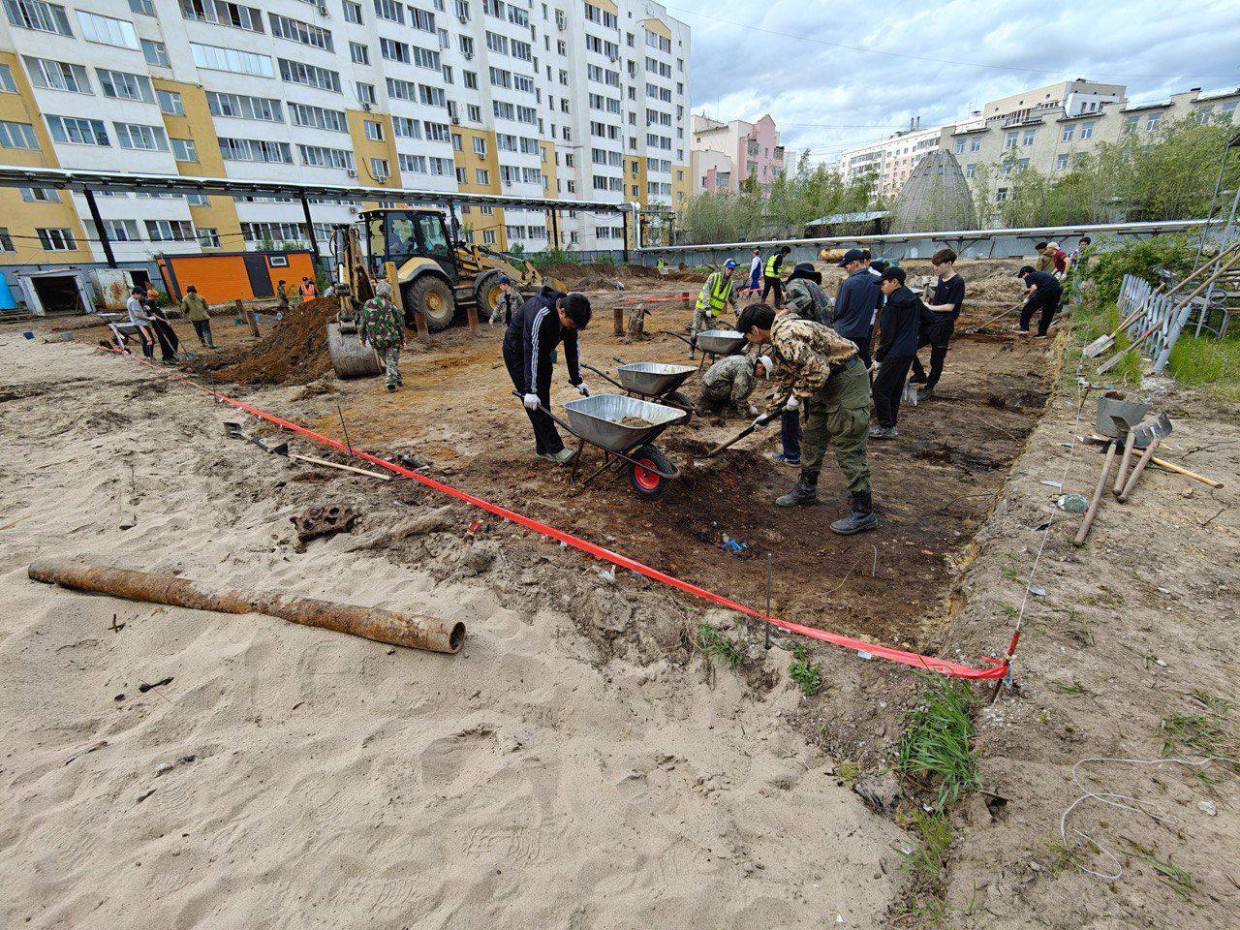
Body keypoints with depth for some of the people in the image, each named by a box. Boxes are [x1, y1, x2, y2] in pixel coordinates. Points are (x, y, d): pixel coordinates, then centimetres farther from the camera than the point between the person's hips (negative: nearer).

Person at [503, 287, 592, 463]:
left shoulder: (570, 316, -13)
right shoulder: (539, 314, -36)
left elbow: (571, 348, -2)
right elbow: (531, 351, -36)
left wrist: (577, 380, 1)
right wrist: (530, 390, -36)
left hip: (542, 352, 7)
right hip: (518, 352, -7)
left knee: (543, 401, 6)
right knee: (534, 402, -11)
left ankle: (543, 448, 14)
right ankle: (555, 449, -7)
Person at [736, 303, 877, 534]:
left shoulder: (785, 338, -24)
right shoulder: (778, 342, 11)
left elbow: (818, 369, -29)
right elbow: (785, 379, 20)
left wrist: (798, 396, -15)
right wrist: (769, 412, 22)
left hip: (847, 382, -11)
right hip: (827, 385, 11)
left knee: (848, 450, -7)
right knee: (813, 439, 19)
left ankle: (864, 513, 2)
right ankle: (806, 491, 35)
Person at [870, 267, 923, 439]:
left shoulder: (892, 304, -15)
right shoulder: (915, 299, 10)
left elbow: (887, 335, -15)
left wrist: (878, 358, -7)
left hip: (895, 353, -9)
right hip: (910, 351, 9)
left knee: (880, 390, -2)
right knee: (896, 389, 16)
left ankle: (886, 428, 1)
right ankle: (891, 424, 24)